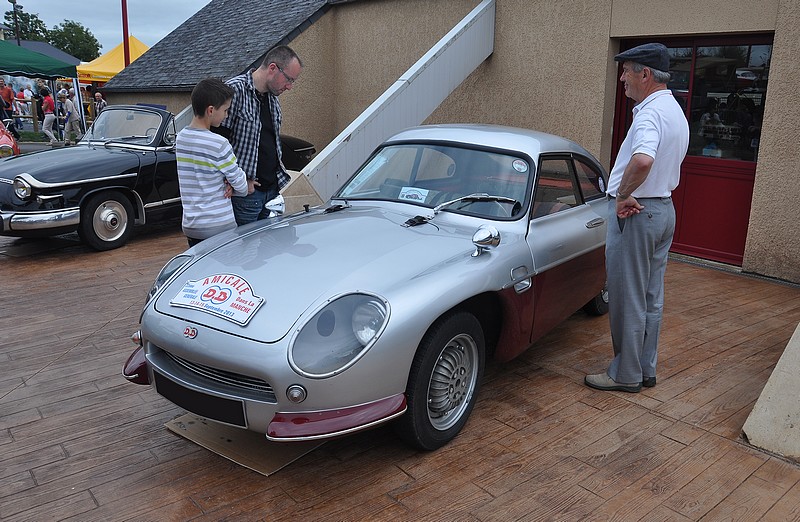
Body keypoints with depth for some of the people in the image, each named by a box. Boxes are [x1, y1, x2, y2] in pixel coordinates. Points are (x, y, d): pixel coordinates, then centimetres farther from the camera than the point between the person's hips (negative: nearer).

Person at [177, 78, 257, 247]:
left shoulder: (181, 137, 5)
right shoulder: (218, 144, -17)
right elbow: (239, 181, -7)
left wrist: (227, 183, 3)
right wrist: (246, 187, 14)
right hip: (218, 226, -7)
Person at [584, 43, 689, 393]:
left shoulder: (651, 113, -20)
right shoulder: (676, 111, 13)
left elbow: (642, 160, -40)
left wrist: (623, 196, -25)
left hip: (635, 213, -10)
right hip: (664, 209, 10)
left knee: (627, 298, 1)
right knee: (651, 298, 16)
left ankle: (626, 374, 13)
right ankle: (646, 370, 27)